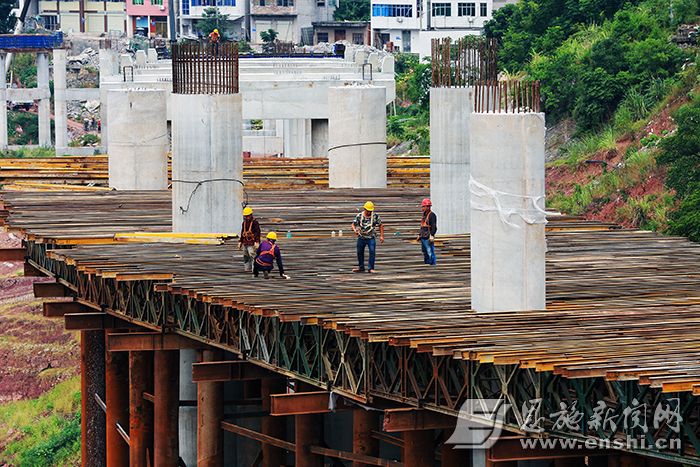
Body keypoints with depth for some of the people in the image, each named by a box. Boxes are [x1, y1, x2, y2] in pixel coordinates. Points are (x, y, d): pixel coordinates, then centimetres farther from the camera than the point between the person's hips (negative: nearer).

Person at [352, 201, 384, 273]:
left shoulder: (375, 216, -7)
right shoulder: (359, 216, -5)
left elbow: (381, 226, 3)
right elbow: (353, 224, 1)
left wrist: (381, 236, -1)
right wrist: (355, 230, -21)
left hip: (371, 238, -2)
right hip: (361, 237, 2)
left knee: (372, 251, -16)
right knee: (360, 252, 10)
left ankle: (371, 268, -10)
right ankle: (361, 267, 27)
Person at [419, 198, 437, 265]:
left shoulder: (432, 215, -11)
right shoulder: (424, 215, 17)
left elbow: (434, 227, -18)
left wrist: (432, 235, -26)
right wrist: (420, 235, 23)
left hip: (428, 238, -9)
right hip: (423, 238, 9)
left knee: (430, 253, -10)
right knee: (425, 253, 14)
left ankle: (433, 264, -8)